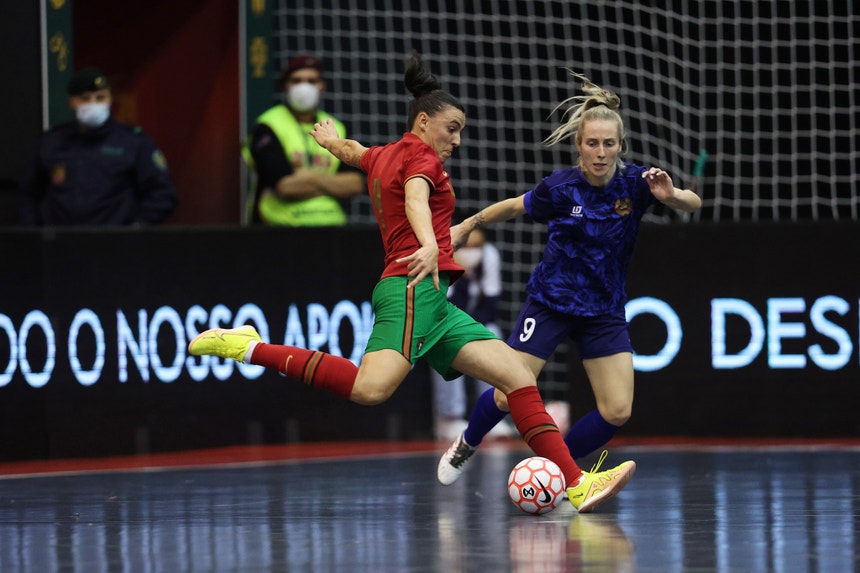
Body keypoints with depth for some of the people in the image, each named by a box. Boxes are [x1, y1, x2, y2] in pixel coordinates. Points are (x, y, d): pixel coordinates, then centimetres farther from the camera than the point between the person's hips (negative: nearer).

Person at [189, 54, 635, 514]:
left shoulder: (383, 156, 25)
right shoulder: (419, 153, 0)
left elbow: (352, 151, 49)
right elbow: (416, 198, -22)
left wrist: (330, 139, 73)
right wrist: (430, 246, -41)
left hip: (433, 305, 11)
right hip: (416, 288, -11)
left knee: (518, 374, 2)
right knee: (370, 388, -32)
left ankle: (576, 484, -6)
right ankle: (250, 348, -20)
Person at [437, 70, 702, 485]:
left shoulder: (634, 183, -12)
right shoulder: (560, 188, -15)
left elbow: (694, 204, -11)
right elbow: (513, 207, 2)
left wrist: (670, 196, -33)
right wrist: (468, 225, 14)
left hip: (604, 311, 2)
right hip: (550, 302, -2)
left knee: (617, 411, -9)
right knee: (509, 397, -7)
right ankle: (466, 445, 25)